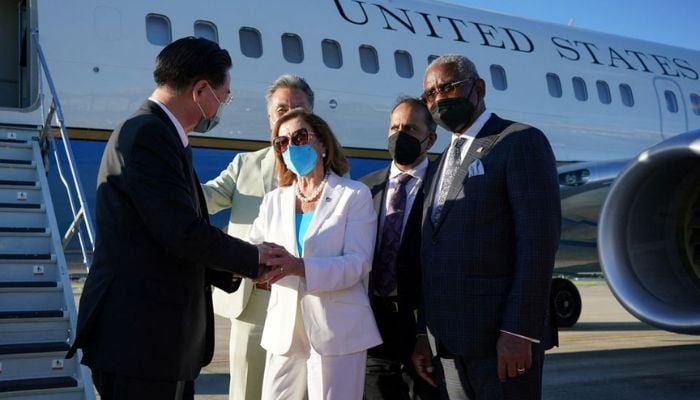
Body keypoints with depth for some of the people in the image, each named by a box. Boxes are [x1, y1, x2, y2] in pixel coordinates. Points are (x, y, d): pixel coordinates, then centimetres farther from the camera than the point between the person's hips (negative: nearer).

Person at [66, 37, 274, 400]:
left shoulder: (157, 134, 14)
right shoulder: (147, 134, -16)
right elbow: (183, 233, -22)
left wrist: (244, 271, 13)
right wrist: (253, 258, -6)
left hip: (156, 334, 10)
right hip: (139, 337, -10)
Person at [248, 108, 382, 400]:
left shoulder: (354, 195, 0)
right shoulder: (274, 200, 15)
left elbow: (357, 263, -12)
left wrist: (300, 266, -27)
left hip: (337, 330, -4)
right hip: (284, 329, 4)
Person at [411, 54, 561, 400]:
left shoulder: (521, 142, -4)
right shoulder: (446, 160, 20)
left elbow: (539, 241, -14)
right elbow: (432, 255, 15)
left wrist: (519, 332, -20)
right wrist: (423, 334, 9)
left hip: (502, 337, -7)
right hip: (450, 342, 7)